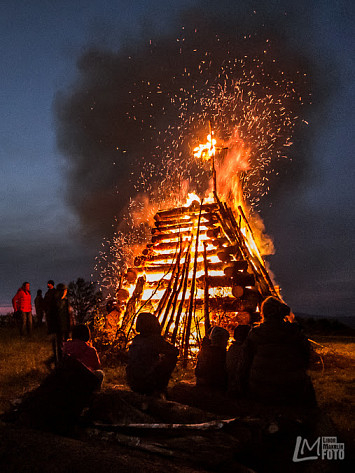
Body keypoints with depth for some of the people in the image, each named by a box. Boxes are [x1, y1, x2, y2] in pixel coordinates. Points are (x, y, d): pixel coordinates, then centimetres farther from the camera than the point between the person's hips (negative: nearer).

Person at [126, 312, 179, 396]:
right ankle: (160, 389, 8)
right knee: (172, 357, 5)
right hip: (147, 382, -7)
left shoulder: (136, 339, 10)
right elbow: (175, 351, 4)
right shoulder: (155, 338, -8)